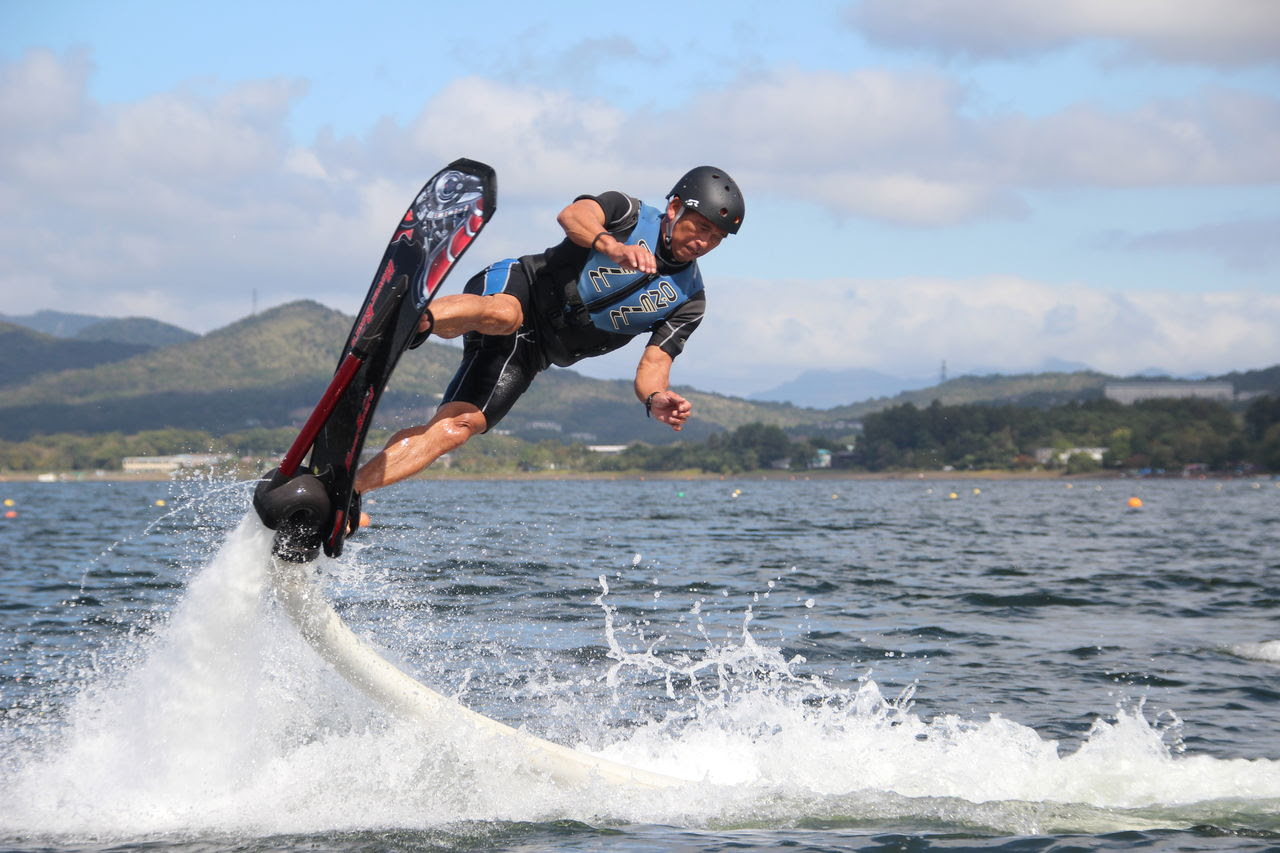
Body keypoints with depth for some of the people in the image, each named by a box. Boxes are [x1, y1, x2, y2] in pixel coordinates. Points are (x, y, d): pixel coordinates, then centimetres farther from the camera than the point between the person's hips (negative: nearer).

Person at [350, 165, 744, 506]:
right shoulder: (629, 213, -4)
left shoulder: (689, 299, 7)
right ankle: (415, 321, -70)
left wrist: (656, 399, -26)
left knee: (458, 427, -17)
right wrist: (611, 246, -47)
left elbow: (652, 366, -1)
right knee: (503, 314, -41)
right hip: (513, 285, -4)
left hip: (530, 351, 4)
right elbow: (572, 215, -25)